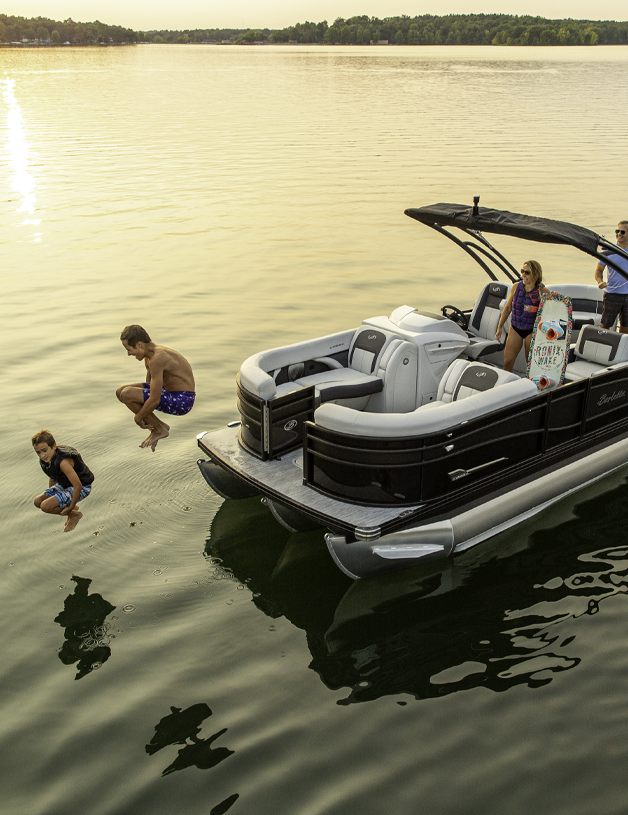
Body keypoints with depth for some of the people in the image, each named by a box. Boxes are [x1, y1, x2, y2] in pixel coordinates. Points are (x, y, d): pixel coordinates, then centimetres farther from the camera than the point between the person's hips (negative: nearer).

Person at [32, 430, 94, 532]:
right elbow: (52, 478, 14)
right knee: (37, 502, 4)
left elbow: (78, 485, -32)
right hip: (65, 485, 9)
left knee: (45, 506, -20)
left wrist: (71, 507, -21)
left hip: (82, 488, -9)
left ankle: (74, 514, 4)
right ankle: (72, 508, 17)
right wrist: (49, 495, 20)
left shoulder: (63, 462, -35)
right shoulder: (45, 460, -6)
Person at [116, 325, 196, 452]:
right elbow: (149, 384, 20)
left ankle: (159, 429, 0)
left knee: (126, 395, -18)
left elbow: (154, 400, -25)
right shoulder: (149, 356, 5)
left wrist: (138, 417, -9)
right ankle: (156, 429, 10)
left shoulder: (157, 359, -26)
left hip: (181, 402, -10)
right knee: (121, 391, 6)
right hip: (170, 392, 10)